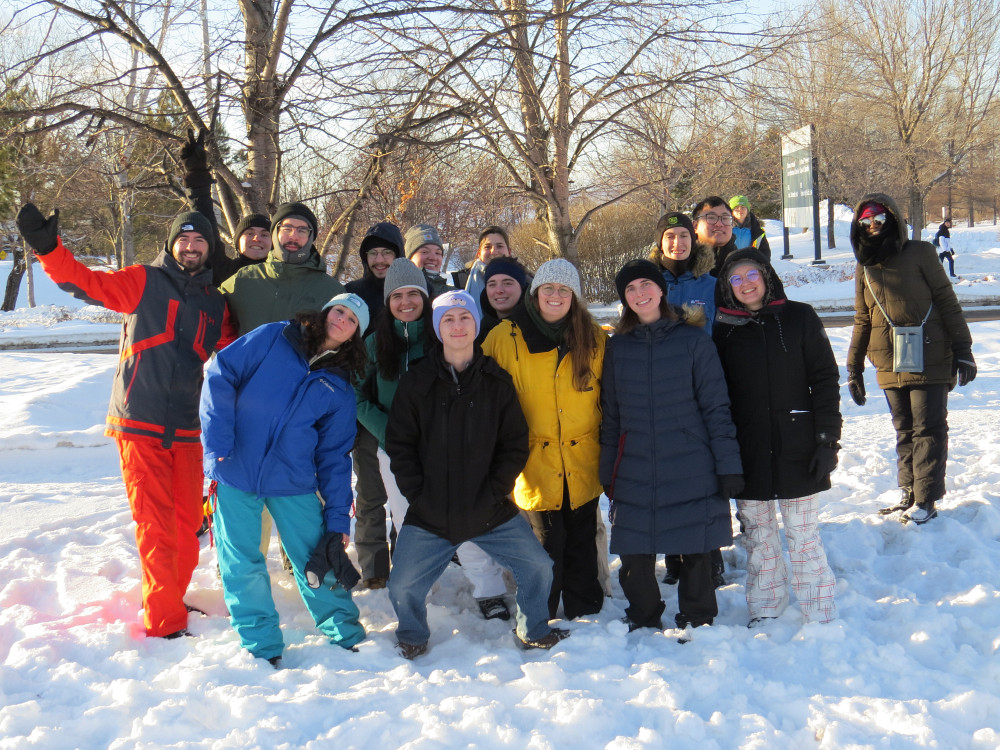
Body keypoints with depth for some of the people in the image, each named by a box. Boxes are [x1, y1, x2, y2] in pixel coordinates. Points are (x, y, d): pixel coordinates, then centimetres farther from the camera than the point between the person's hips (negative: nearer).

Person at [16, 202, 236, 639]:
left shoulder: (216, 304, 14)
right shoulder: (143, 282, 2)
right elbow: (87, 283, -10)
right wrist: (47, 246, -23)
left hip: (187, 429, 4)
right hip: (140, 423, -4)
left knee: (187, 522, 8)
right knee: (155, 523, -6)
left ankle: (171, 598, 26)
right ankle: (165, 621, -2)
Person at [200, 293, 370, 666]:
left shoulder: (340, 388, 8)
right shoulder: (273, 338, 1)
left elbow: (334, 457, 9)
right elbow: (221, 375, -4)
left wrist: (338, 518, 3)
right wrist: (217, 444, -13)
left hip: (293, 482, 2)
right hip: (235, 473, -2)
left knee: (318, 558, 2)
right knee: (242, 565, 2)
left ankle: (346, 637, 21)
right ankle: (263, 648, 16)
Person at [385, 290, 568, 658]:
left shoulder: (497, 381, 3)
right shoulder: (416, 382, 2)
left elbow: (515, 444, 2)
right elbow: (399, 444, 1)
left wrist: (492, 493, -8)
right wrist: (419, 495, -8)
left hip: (491, 511, 1)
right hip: (429, 514, 0)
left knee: (538, 567, -5)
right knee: (402, 587, -7)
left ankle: (533, 631, 23)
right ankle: (413, 637, 26)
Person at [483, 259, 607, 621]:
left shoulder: (594, 339, 3)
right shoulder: (504, 338, -5)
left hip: (583, 466, 3)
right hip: (535, 466, -2)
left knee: (582, 544, 14)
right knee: (545, 547, 2)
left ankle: (585, 612, 31)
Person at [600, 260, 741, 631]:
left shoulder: (693, 339, 0)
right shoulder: (617, 347, 8)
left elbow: (717, 406, -1)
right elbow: (610, 416, 12)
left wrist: (728, 464, -6)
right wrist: (607, 473, 10)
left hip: (692, 472, -2)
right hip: (634, 475, 2)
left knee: (695, 553, 5)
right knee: (635, 557, 5)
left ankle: (697, 622, 24)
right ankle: (644, 623, 26)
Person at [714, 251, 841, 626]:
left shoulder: (799, 317, 1)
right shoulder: (724, 329, 4)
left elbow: (825, 380, 0)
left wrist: (828, 439, -7)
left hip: (797, 450, -2)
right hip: (748, 453, 2)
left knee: (804, 535, 2)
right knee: (757, 535, 10)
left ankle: (820, 616, 12)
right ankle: (764, 610, 22)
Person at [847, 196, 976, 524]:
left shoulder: (919, 253, -2)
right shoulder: (864, 268, 10)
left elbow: (947, 302, -2)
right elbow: (862, 321, 16)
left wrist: (963, 349, -6)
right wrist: (854, 369, 14)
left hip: (930, 360, -4)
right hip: (890, 366, 4)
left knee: (929, 429, -2)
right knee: (905, 431, 11)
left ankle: (926, 500, 3)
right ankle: (909, 494, 19)